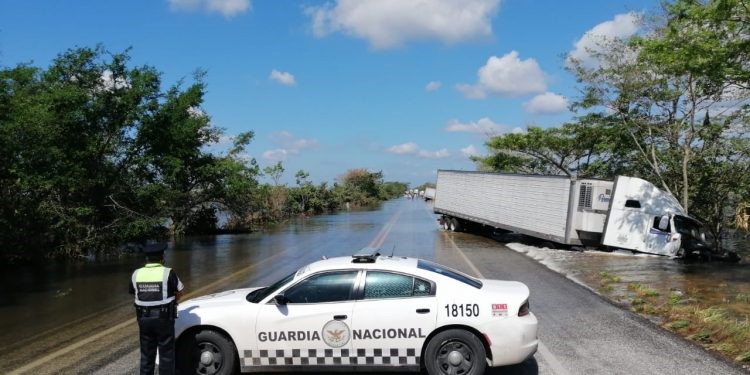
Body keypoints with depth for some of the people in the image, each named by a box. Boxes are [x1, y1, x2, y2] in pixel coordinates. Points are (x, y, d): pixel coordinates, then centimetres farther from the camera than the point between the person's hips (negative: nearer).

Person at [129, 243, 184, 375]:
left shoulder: (137, 274, 0)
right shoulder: (168, 273, -11)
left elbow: (132, 291, 11)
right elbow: (179, 291, 0)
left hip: (144, 318, 4)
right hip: (163, 318, -4)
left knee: (146, 354, 16)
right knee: (166, 354, 6)